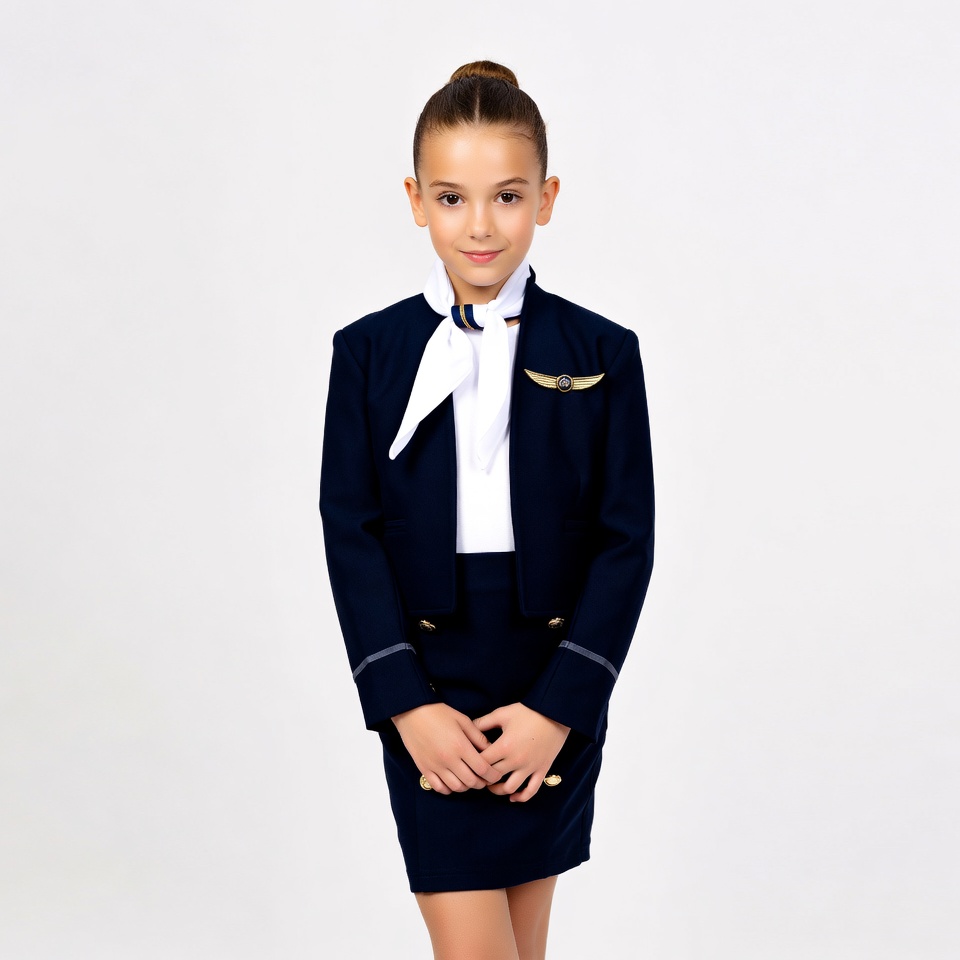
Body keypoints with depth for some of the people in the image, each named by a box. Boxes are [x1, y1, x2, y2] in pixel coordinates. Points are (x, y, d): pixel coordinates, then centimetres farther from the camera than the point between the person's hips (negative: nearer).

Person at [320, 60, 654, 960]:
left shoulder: (601, 354, -1)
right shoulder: (370, 352, 0)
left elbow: (627, 541, -4)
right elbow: (350, 530, -3)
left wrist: (558, 707, -12)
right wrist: (405, 703, -12)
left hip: (553, 692, 1)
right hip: (428, 687, -1)